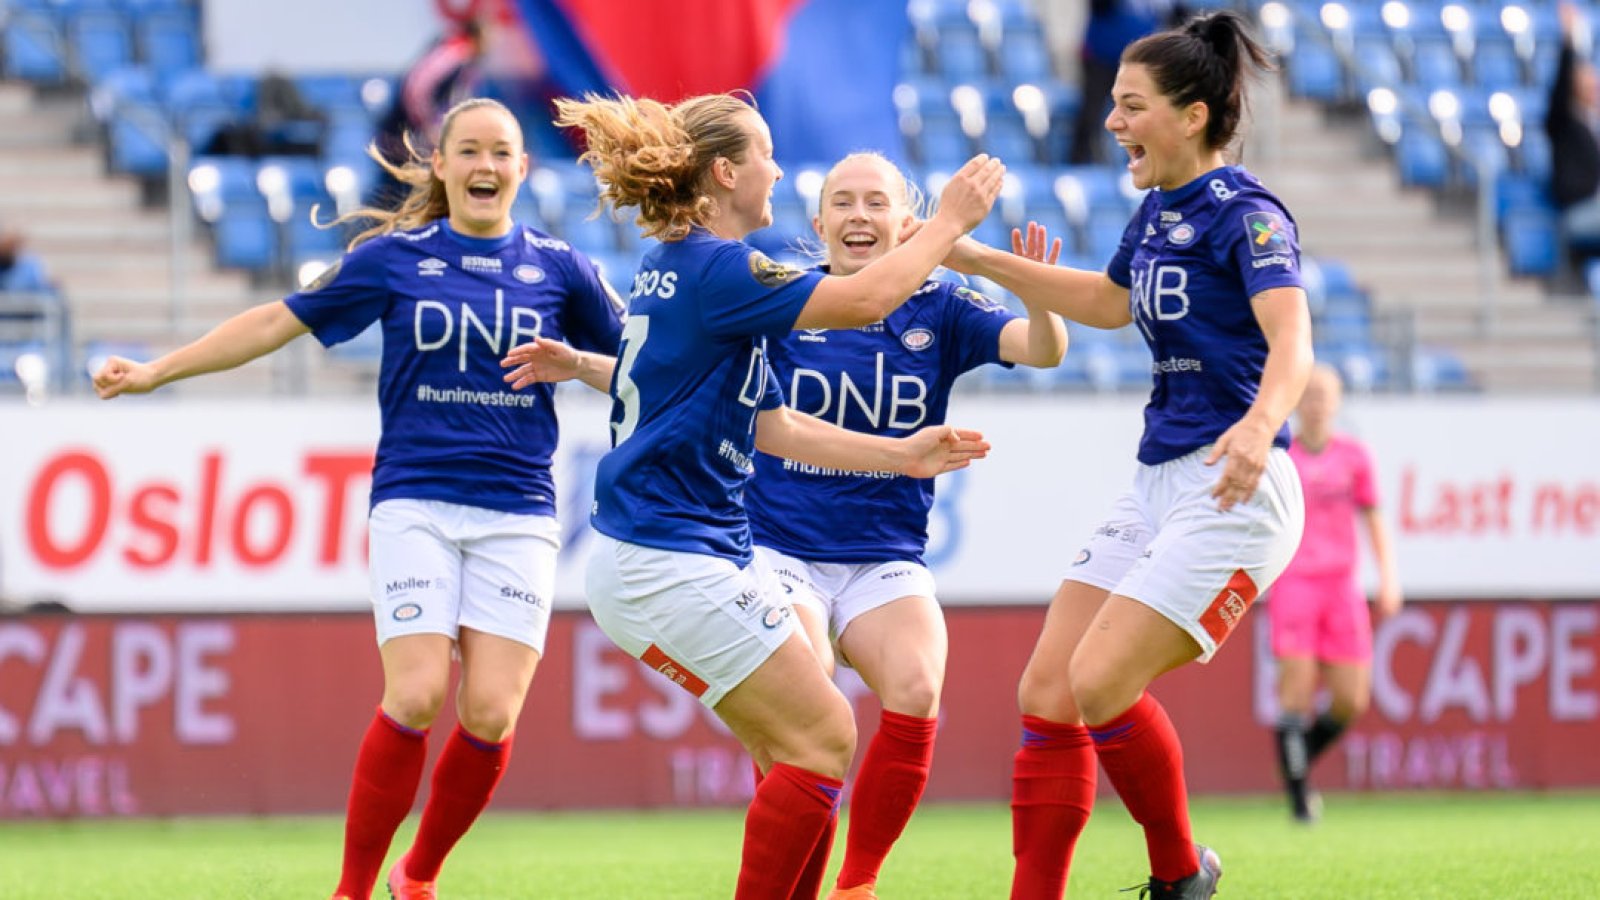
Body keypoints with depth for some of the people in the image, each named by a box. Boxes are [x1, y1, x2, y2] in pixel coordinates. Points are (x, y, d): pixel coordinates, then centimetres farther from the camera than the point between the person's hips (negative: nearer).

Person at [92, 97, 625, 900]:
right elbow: (279, 321, 8)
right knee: (415, 698, -16)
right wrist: (156, 371, 8)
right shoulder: (394, 258, 4)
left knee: (490, 714, -8)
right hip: (415, 504, -1)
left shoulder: (558, 268, 6)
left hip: (516, 516, 1)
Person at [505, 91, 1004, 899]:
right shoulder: (712, 268, -16)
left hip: (701, 552, 10)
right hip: (668, 562, -10)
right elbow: (864, 299, -19)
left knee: (798, 748, 10)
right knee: (820, 740, -8)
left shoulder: (677, 270, 15)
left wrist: (903, 454, 16)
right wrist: (949, 220, -5)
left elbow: (774, 429, 19)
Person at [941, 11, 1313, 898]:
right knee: (1046, 690, 0)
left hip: (1231, 489, -9)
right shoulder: (1157, 212, 14)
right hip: (1157, 485, 9)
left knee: (1100, 683, -17)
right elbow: (1108, 302, 34)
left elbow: (1290, 342, -27)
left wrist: (1260, 425, -47)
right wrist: (980, 260, 32)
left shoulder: (1244, 213, -12)